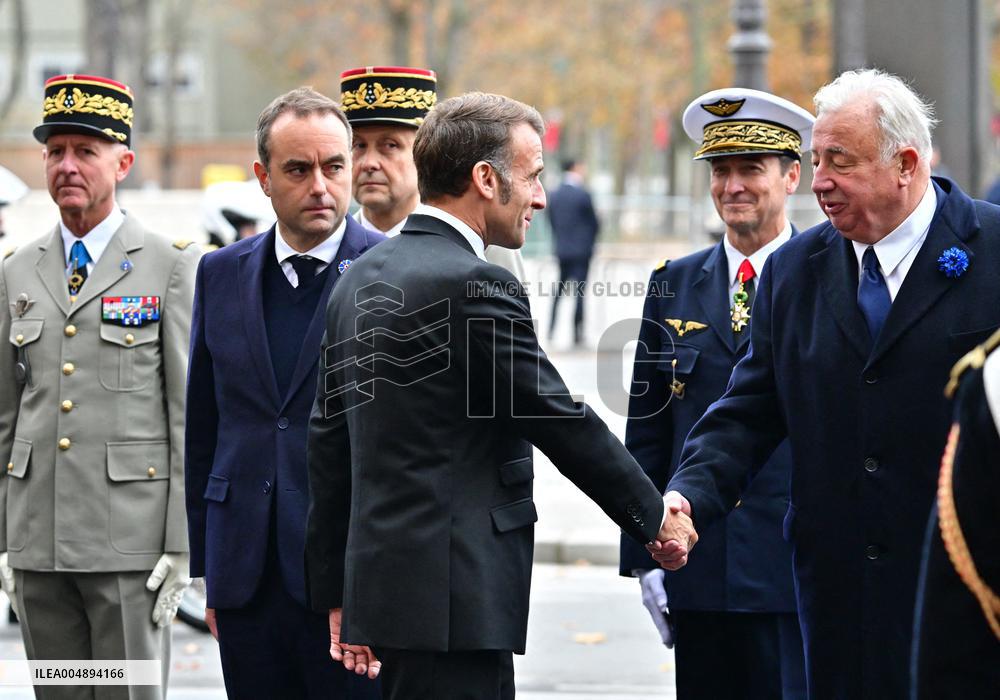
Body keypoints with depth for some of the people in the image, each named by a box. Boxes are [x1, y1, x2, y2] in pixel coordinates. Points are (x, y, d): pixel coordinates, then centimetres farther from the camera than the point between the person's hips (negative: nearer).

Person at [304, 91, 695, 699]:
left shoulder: (362, 278, 13)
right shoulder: (475, 285, -14)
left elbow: (330, 439, 16)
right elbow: (564, 423, -10)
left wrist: (340, 594, 21)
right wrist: (654, 518, 4)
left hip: (380, 576, 9)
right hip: (453, 598, -9)